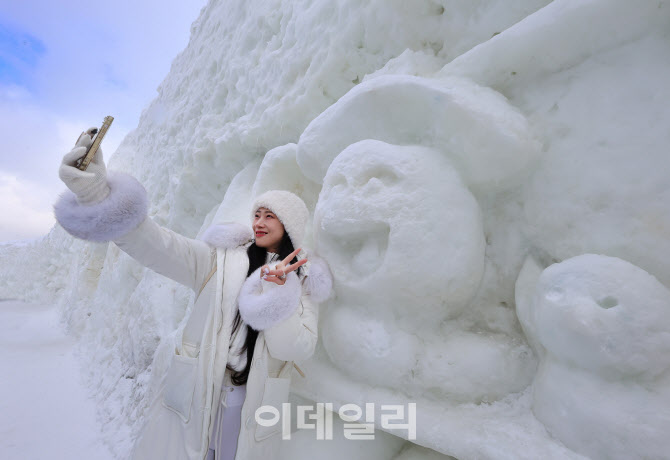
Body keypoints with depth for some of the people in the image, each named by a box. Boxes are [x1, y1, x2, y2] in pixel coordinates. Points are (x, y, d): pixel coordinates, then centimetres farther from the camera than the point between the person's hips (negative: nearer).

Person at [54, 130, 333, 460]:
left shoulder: (305, 280, -2)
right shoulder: (223, 257, -2)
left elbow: (297, 350, -10)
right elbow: (164, 250, -18)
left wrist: (277, 290, -22)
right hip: (190, 399, 0)